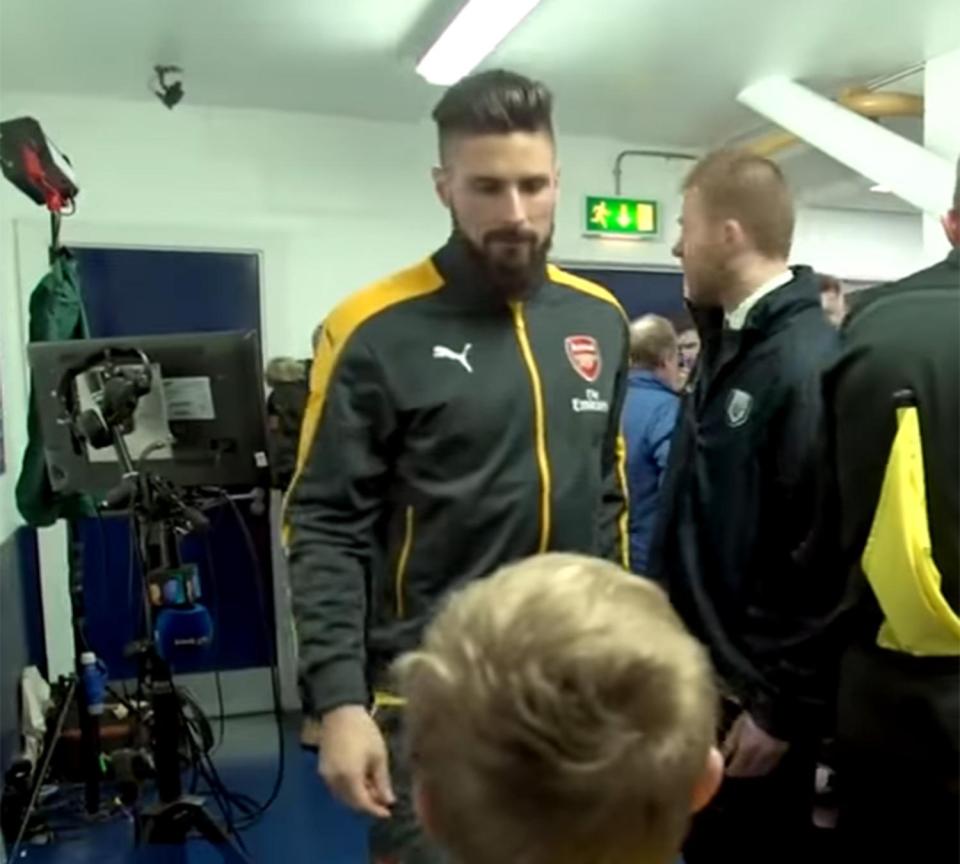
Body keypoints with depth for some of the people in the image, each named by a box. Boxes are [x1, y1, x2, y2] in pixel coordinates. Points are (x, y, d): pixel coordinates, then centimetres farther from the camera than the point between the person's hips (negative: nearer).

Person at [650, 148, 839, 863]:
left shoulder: (808, 363, -21)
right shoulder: (727, 345, 7)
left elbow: (824, 556, -23)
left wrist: (783, 707, -17)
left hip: (754, 696, -8)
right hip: (697, 677, 8)